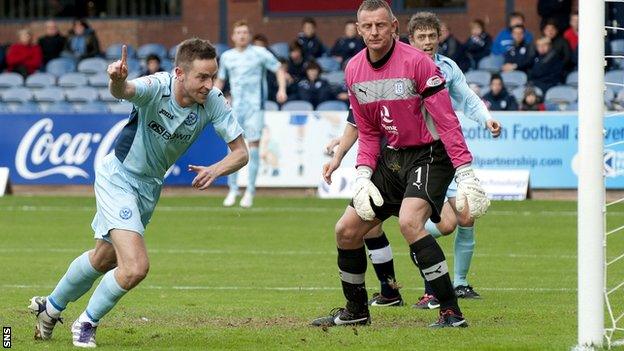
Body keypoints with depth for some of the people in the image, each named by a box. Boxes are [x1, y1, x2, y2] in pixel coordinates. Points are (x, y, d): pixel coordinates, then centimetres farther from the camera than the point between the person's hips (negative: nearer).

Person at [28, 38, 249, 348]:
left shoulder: (213, 102, -17)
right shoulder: (157, 88, -31)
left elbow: (240, 152, -12)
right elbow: (123, 91, -53)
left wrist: (215, 170, -33)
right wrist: (117, 80, -77)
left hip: (150, 186, 6)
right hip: (118, 176, -6)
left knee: (104, 259, 23)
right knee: (136, 266, -19)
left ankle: (51, 308, 49)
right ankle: (87, 323, 7)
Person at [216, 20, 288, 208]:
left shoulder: (259, 53, 1)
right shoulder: (227, 57, 12)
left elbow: (279, 69, 3)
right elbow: (220, 80, 24)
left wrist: (282, 89, -13)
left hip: (255, 106, -3)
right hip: (235, 106, 3)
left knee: (253, 144, -7)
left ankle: (250, 191, -1)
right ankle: (233, 190, 11)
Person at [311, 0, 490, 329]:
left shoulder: (416, 62, -17)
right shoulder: (354, 70, 3)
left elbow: (446, 121, -18)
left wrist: (465, 175, -24)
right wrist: (363, 175, -1)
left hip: (430, 155, -7)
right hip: (392, 157, 7)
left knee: (409, 221, -30)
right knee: (346, 230, 5)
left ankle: (451, 312, -25)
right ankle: (356, 311, 26)